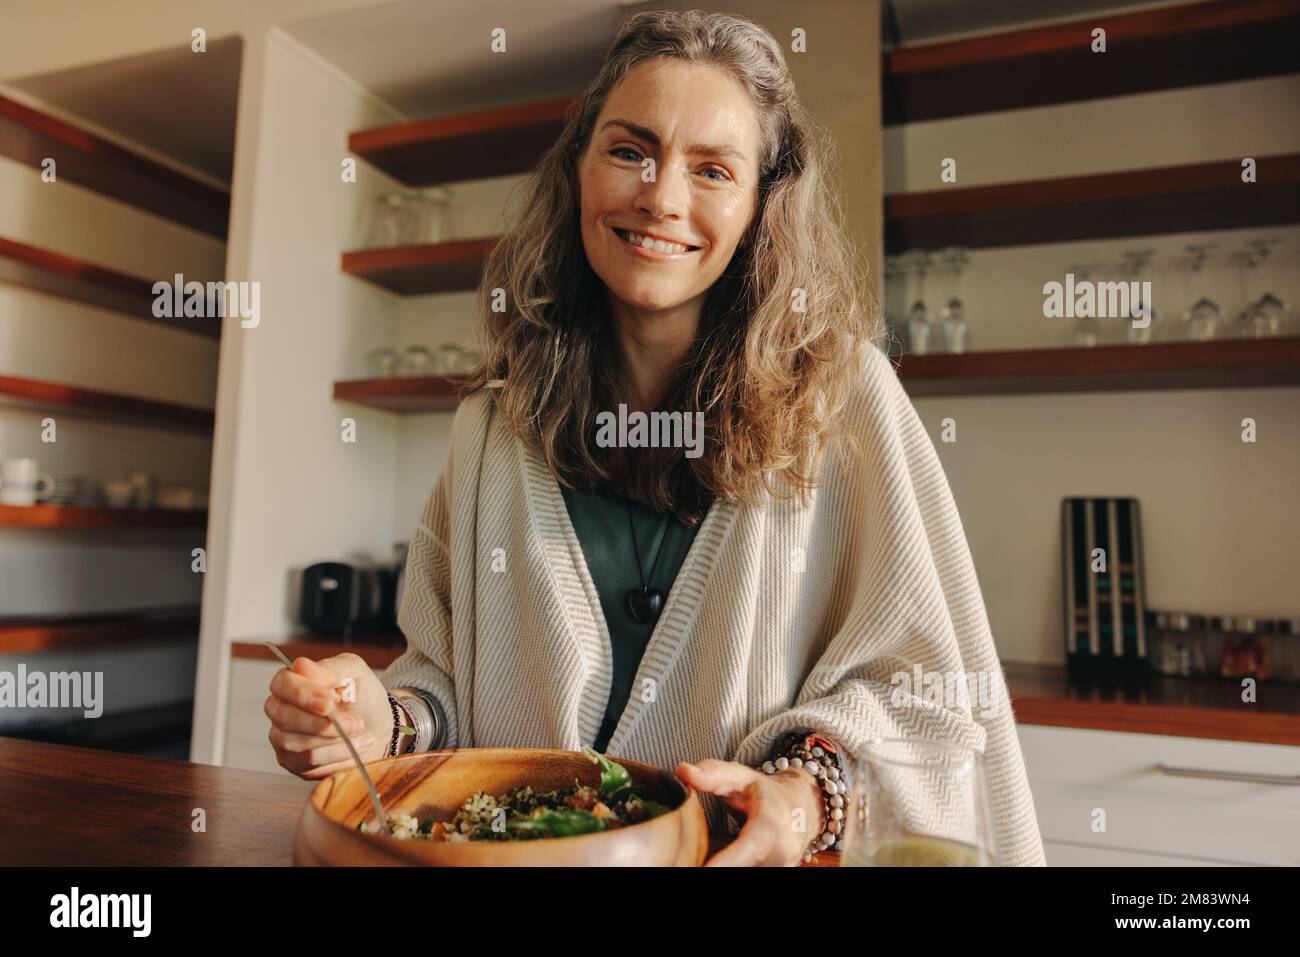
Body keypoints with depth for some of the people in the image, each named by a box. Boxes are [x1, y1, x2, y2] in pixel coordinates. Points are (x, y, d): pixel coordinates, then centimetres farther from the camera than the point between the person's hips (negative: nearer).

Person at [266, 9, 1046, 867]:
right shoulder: (496, 424, 6)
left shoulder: (842, 390, -4)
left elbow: (918, 674, -2)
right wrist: (385, 722, -9)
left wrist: (810, 793, -18)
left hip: (756, 848, -1)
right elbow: (451, 675, 10)